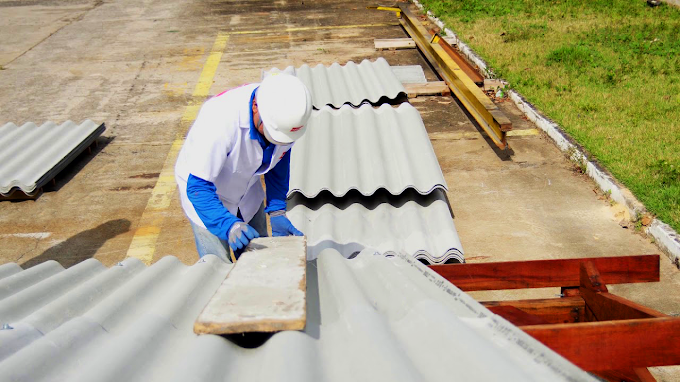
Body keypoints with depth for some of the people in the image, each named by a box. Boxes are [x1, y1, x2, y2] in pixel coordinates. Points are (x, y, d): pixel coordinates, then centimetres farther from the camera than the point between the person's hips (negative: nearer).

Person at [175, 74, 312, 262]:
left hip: (247, 193, 5)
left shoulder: (285, 114, -22)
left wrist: (277, 212, -13)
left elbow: (278, 167, -4)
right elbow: (198, 186, -35)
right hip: (201, 185, -4)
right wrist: (229, 225, -47)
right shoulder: (220, 120, -40)